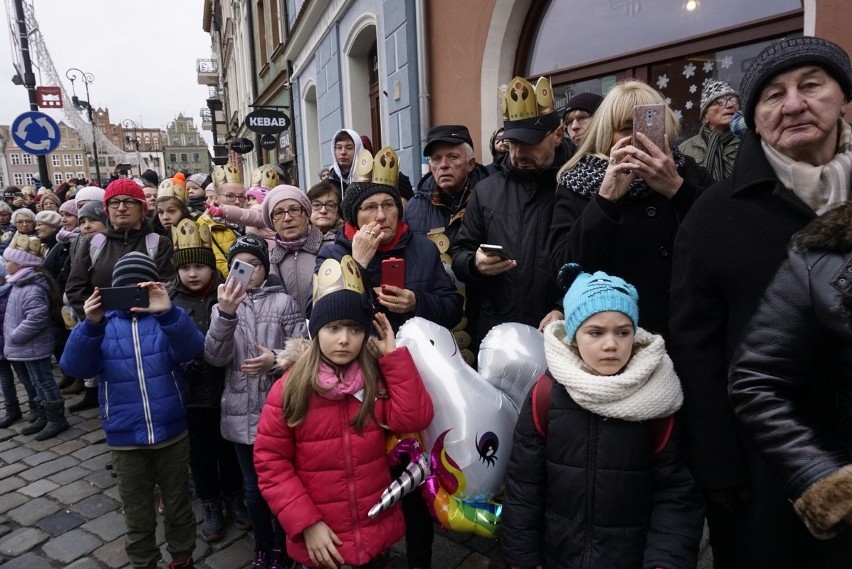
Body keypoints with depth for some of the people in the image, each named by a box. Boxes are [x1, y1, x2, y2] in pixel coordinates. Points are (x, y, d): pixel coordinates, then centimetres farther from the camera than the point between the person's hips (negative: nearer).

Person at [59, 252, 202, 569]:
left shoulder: (165, 319, -3)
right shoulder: (104, 323, 0)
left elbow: (190, 350, -22)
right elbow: (74, 367, -13)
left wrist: (167, 312, -39)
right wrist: (91, 324, -30)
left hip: (171, 433, 0)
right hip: (125, 440, 1)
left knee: (178, 507, 17)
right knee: (137, 516, 17)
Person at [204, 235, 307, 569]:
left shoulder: (284, 302, -4)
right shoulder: (223, 306, 6)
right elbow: (215, 357, -10)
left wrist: (275, 360, -22)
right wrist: (226, 314, -24)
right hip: (242, 413, 3)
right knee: (253, 487, 16)